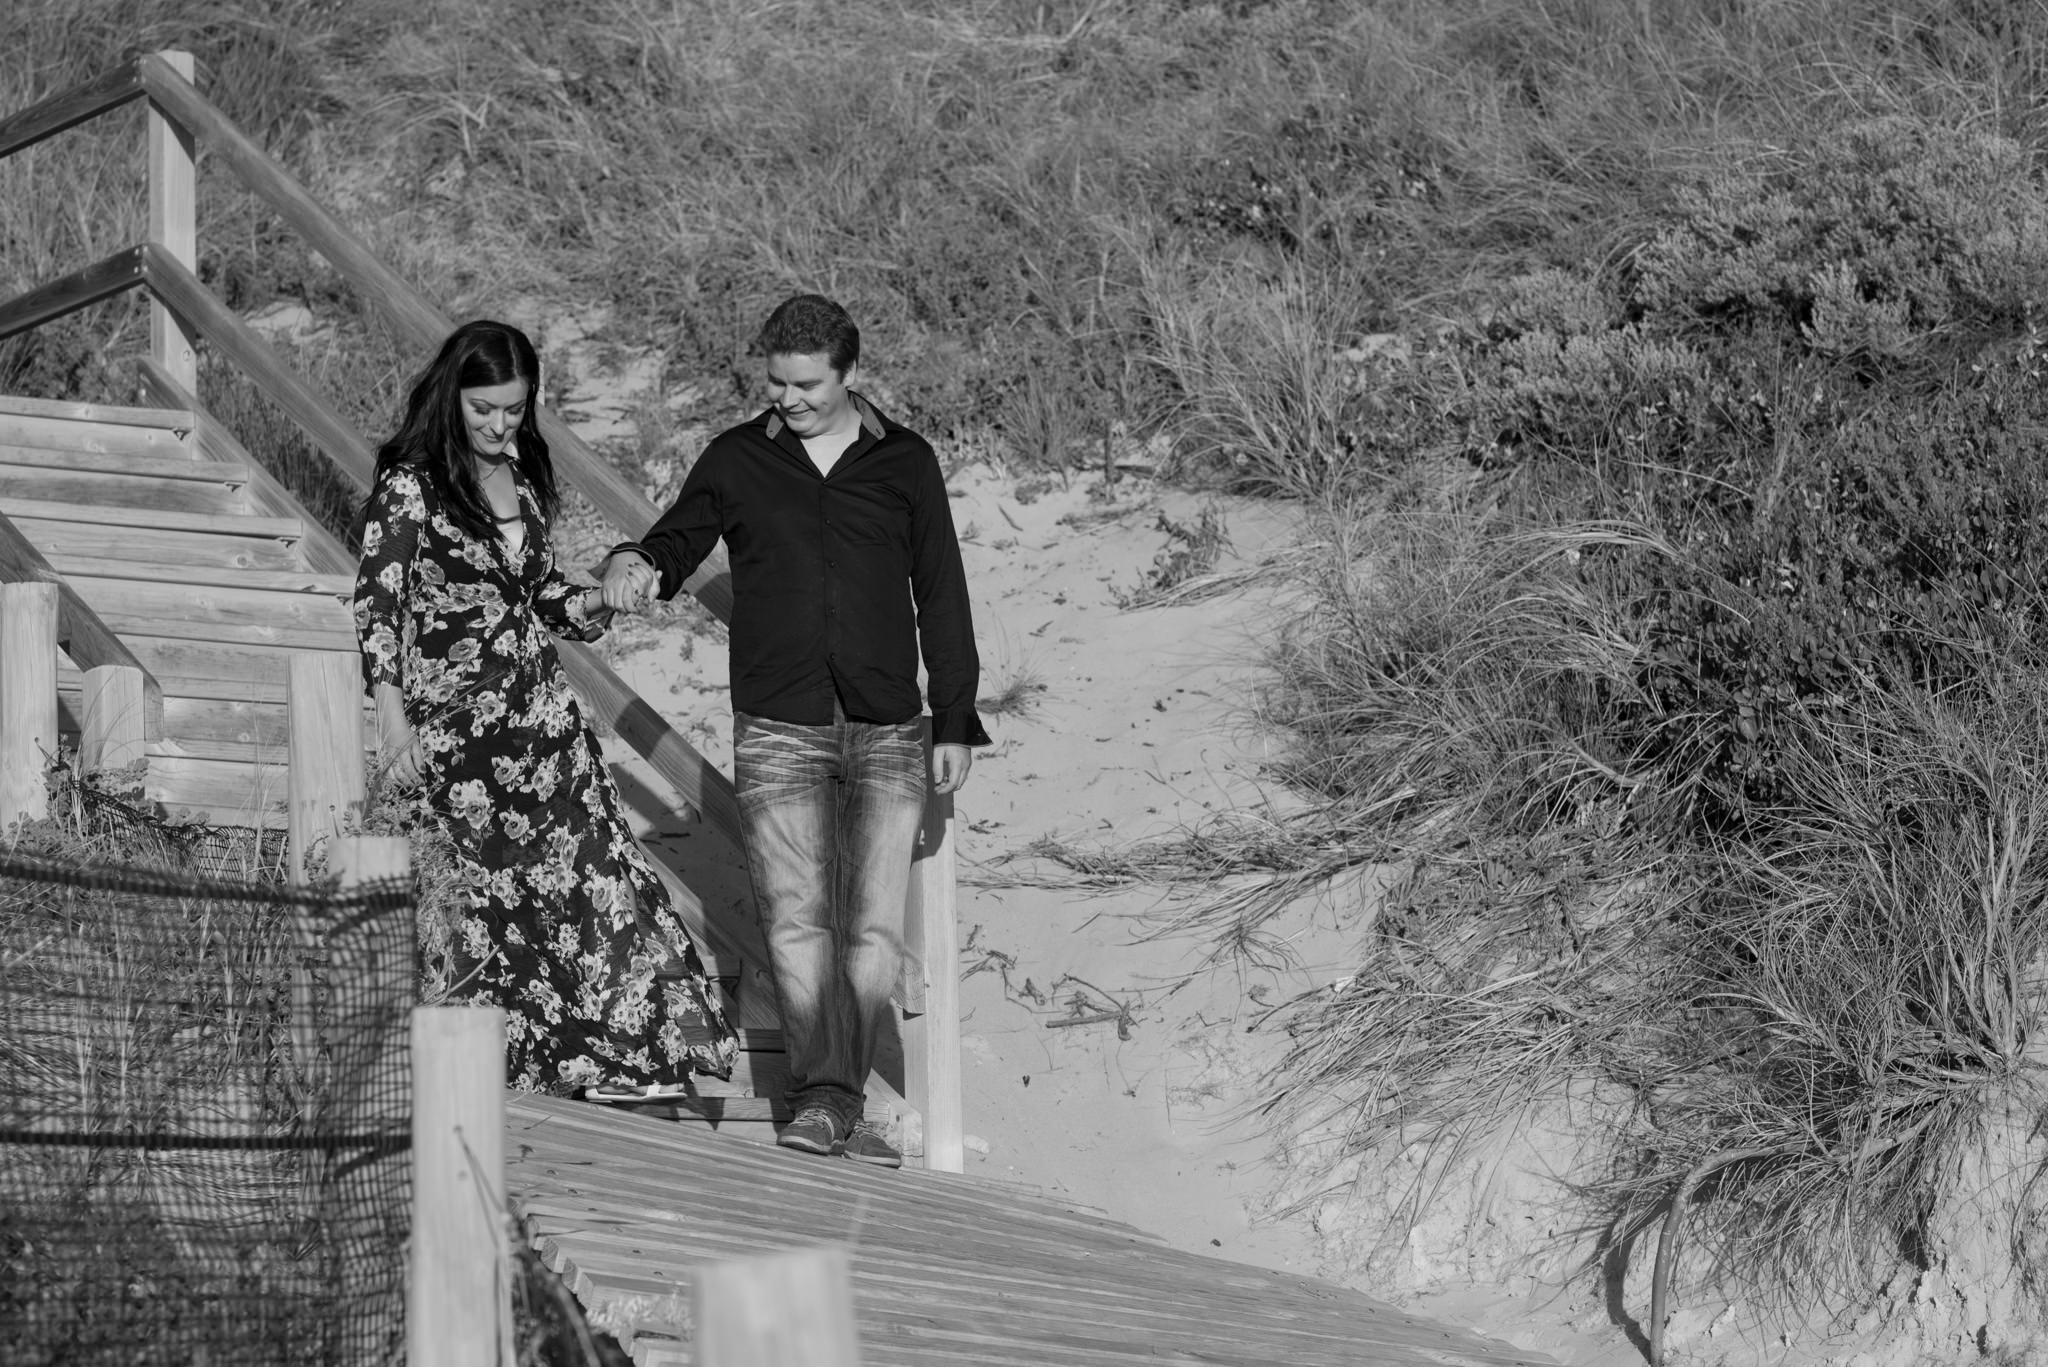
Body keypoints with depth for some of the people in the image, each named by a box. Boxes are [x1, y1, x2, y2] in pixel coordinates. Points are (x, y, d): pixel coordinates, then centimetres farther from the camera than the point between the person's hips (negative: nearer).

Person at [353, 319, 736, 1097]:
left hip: (540, 705, 6)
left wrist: (581, 605, 1)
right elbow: (377, 602, -13)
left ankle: (619, 1056, 6)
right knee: (485, 881, -4)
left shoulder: (523, 477, 11)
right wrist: (393, 717, -21)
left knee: (590, 864, 0)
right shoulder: (410, 485, -9)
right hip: (454, 716, -6)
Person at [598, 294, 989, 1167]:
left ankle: (837, 1102, 2)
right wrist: (638, 562, -16)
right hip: (776, 732, -1)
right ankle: (824, 1097, -19)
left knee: (874, 927, -4)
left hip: (887, 733, 1)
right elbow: (681, 541, 10)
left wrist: (955, 723, 8)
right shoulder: (736, 460, 8)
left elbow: (941, 596, 11)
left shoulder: (904, 463, 8)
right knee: (796, 917, -13)